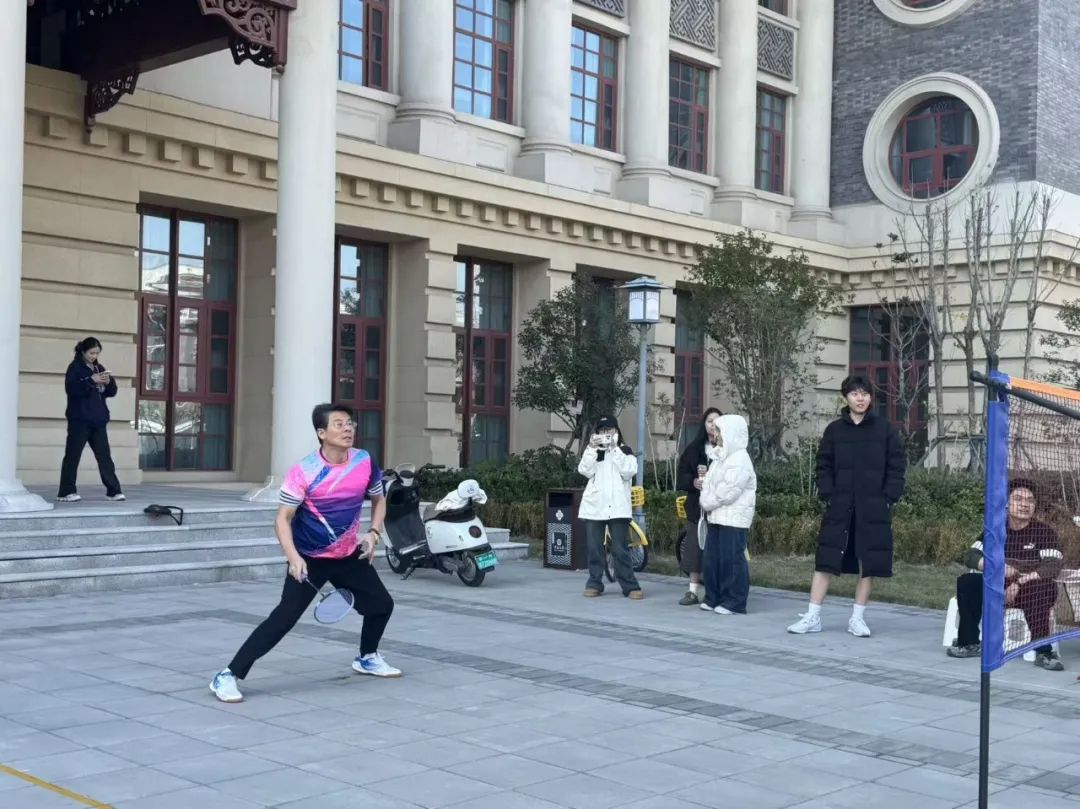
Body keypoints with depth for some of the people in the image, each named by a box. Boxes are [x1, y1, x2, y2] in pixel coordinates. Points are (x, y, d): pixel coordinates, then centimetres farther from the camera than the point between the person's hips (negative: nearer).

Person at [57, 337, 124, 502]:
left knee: (105, 456, 5)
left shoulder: (99, 368, 14)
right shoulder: (75, 368, -4)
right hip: (80, 420, -6)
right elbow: (71, 389, -19)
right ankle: (66, 492, 3)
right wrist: (91, 380, -24)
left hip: (98, 420, 6)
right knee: (73, 456, -1)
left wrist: (109, 382, -7)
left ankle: (113, 491, 7)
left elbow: (111, 392, 13)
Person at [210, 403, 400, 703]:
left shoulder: (365, 462, -8)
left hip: (350, 555, 5)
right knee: (284, 617, -16)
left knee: (382, 604, 12)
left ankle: (367, 658, 41)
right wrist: (293, 557, -31)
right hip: (309, 558, -5)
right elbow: (283, 519, -17)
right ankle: (228, 676, -11)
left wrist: (374, 533, -6)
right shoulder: (304, 472, -21)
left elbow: (379, 500, 10)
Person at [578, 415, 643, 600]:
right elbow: (585, 470, -3)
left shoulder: (625, 451, 8)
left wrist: (614, 449, -12)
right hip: (594, 505, 2)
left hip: (617, 506, -2)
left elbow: (629, 471, -10)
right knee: (594, 548, 4)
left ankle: (630, 586, -1)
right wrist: (592, 448, -12)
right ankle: (594, 584, 13)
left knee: (621, 549, -5)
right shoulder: (592, 452, 14)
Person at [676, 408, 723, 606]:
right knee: (695, 547, 3)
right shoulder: (694, 448, 10)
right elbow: (682, 475, 9)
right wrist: (693, 482, -11)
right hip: (697, 504, 3)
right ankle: (694, 590, 9)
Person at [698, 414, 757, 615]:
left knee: (731, 559, -7)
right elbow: (708, 483, 18)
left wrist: (708, 502, -9)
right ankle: (714, 598, 19)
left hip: (734, 519, -9)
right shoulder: (718, 457, 18)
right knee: (711, 559, 10)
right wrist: (705, 501, 0)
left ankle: (735, 602, -2)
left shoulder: (740, 459, -11)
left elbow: (728, 491, -19)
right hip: (715, 517, 9)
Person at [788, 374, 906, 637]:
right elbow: (824, 467, 7)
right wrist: (828, 495, -5)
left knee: (868, 564, 4)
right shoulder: (834, 430, 6)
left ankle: (857, 618, 16)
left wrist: (889, 498, -7)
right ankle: (812, 617, 5)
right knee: (825, 560, 0)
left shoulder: (885, 429, 3)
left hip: (873, 509, -1)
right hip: (839, 507, 1)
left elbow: (896, 467, 2)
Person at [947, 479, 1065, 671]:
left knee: (1045, 588, -37)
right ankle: (970, 643, -11)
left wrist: (1021, 582, -31)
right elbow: (970, 556, -4)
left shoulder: (1045, 532, -7)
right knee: (967, 582, -21)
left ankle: (1043, 651, -28)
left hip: (1031, 591, -3)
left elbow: (1053, 566, -20)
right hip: (997, 587, 3)